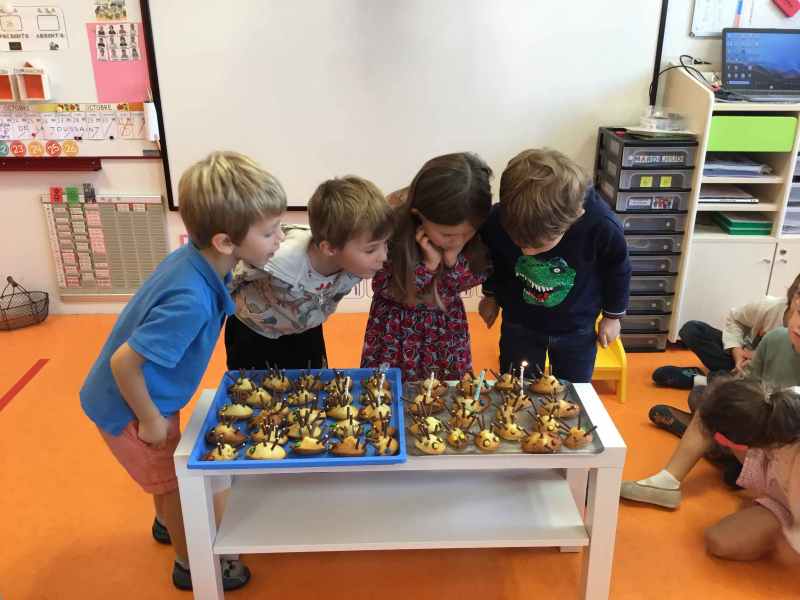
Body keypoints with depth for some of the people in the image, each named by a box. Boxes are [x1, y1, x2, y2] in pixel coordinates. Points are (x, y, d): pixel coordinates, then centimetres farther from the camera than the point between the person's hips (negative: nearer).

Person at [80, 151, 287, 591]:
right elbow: (124, 361, -34)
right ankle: (190, 565, 39)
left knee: (170, 472, 30)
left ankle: (168, 523, 59)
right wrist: (151, 421, -19)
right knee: (172, 482, 14)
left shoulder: (194, 257, -14)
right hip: (128, 407, -8)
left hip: (150, 394, 8)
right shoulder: (192, 301, -40)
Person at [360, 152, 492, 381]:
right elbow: (384, 288, -19)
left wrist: (454, 260, -29)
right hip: (395, 325, -2)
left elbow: (479, 275, -8)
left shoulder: (478, 227, -24)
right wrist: (428, 264, -34)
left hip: (447, 322, 2)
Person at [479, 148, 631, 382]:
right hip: (519, 324, 0)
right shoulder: (497, 221, -30)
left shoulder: (602, 228, -33)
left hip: (576, 329, 0)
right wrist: (490, 295, 12)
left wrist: (612, 315, 4)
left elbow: (618, 271, -9)